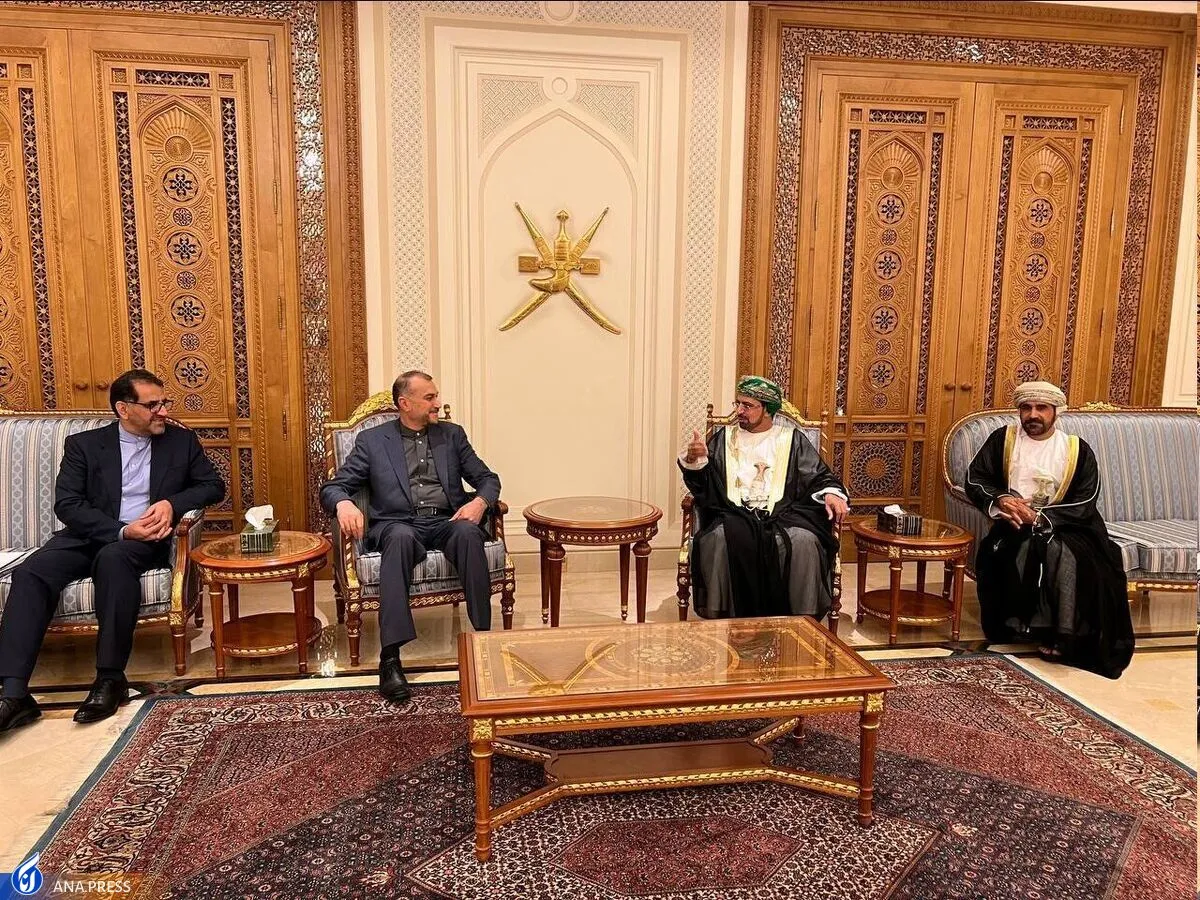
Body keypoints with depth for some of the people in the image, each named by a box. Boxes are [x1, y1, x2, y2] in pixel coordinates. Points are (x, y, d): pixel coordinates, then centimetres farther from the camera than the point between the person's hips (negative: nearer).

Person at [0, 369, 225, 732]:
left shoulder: (182, 440, 10)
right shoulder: (83, 444, 6)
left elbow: (213, 486, 8)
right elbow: (66, 505, -3)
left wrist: (172, 504, -12)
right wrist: (122, 530, -18)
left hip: (147, 539, -2)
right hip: (90, 536, 2)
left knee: (114, 558, -36)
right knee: (30, 572, -27)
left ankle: (110, 679, -30)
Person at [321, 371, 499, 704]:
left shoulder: (452, 434, 18)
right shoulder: (372, 440, 12)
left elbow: (487, 479, 16)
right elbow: (333, 486, 7)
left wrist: (479, 501, -9)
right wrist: (344, 504, -19)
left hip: (448, 521, 2)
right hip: (398, 523, -2)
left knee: (468, 532, -34)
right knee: (401, 536, -38)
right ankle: (390, 657, -40)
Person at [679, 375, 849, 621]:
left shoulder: (792, 440, 15)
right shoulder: (724, 438, 18)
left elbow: (819, 476, 12)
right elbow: (701, 482, 11)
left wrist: (831, 494, -11)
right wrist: (695, 459, -11)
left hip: (783, 513, 0)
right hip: (734, 513, 0)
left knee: (804, 540, -32)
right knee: (718, 538, -33)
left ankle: (803, 617, -18)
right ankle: (721, 614, -21)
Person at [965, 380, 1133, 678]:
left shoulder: (1078, 450, 2)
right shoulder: (1002, 439, 4)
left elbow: (1085, 504, -6)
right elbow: (974, 479, 1)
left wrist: (1041, 517, -20)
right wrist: (1000, 500, -19)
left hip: (1063, 526, 0)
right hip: (1014, 526, 0)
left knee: (1065, 555, -32)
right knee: (1025, 549, -33)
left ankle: (1067, 635, -20)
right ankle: (1016, 624, -21)